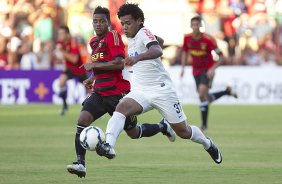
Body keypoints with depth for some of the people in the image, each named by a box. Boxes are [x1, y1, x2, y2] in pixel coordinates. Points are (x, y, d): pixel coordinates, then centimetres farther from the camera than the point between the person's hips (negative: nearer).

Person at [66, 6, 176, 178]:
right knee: (82, 120, -18)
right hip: (100, 92, 7)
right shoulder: (94, 41, 13)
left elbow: (119, 63, -22)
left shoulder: (113, 36, -12)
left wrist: (94, 65, -19)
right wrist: (92, 78, 13)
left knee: (134, 133, 5)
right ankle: (80, 163, -23)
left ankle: (163, 127, 34)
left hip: (118, 93, -7)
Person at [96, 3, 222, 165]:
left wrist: (137, 58, -54)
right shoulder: (131, 39, 10)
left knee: (183, 131, 6)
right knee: (122, 107, -27)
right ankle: (108, 145, -42)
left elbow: (157, 51, -36)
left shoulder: (144, 33, -15)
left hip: (162, 89, -6)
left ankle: (208, 144, 36)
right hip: (140, 91, 7)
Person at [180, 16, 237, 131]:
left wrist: (213, 69, -26)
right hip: (196, 71, 6)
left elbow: (221, 56, -15)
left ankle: (204, 124, -15)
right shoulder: (187, 38, -5)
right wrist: (183, 68, 5)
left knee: (202, 93, -24)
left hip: (208, 70, -6)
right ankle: (227, 92, 32)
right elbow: (185, 52, 15)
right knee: (204, 98, 6)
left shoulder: (207, 39, -20)